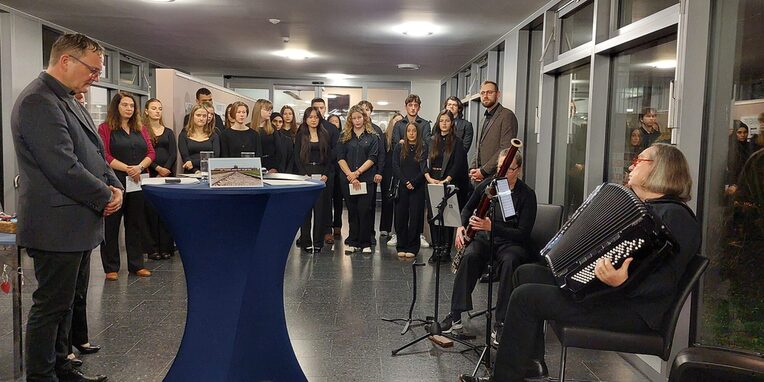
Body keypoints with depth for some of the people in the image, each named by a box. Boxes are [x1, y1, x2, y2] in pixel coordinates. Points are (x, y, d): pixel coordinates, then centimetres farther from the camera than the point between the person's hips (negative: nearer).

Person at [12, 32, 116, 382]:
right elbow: (63, 168, -24)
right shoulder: (37, 101, -17)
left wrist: (114, 185, 1)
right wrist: (105, 197, -13)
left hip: (77, 224, 10)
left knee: (63, 303, 19)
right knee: (50, 307, 2)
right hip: (57, 226, -10)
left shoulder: (68, 101, 15)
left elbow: (92, 154, 19)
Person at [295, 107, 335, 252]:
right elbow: (297, 157, 1)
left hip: (322, 176, 2)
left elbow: (330, 157, 8)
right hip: (305, 174, -2)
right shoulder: (301, 136, 6)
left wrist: (326, 174, -5)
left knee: (320, 208, 0)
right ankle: (306, 242, 5)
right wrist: (304, 174, -11)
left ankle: (318, 242, 7)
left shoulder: (325, 135, 11)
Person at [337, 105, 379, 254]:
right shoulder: (344, 137, 10)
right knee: (352, 211, 6)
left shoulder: (372, 137, 7)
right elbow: (340, 158, 1)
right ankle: (353, 242, 13)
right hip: (348, 179, 2)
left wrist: (357, 172, -12)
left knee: (364, 211, -3)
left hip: (366, 179, -1)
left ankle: (365, 243, 5)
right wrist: (350, 175, -11)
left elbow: (372, 158, -2)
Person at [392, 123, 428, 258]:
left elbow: (424, 169, -3)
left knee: (415, 217, 0)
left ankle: (412, 248, 8)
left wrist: (413, 182, -14)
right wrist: (405, 182, -11)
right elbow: (395, 167, 1)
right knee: (401, 217, 3)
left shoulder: (423, 149, 4)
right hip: (401, 187, 2)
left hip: (417, 188, -1)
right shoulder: (399, 148, 9)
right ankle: (401, 247, 13)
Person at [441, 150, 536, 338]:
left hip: (512, 243, -3)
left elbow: (523, 233, -14)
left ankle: (501, 323, -28)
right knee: (470, 256, -30)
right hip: (484, 237, 3)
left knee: (509, 262, -36)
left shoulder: (527, 194, -8)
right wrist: (461, 226, -1)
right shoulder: (487, 184, 4)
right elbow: (469, 208, 20)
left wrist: (492, 226, -26)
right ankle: (455, 316, -24)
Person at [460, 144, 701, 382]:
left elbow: (668, 279, -23)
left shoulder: (675, 215, -15)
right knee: (527, 273, 7)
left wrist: (624, 281, -39)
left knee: (526, 296, -18)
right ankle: (531, 361, 12)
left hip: (630, 309, -10)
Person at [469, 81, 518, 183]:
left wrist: (483, 171, -16)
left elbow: (506, 150, -15)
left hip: (496, 176, -7)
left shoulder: (507, 115, -6)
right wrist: (472, 169, 5)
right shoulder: (485, 118, 20)